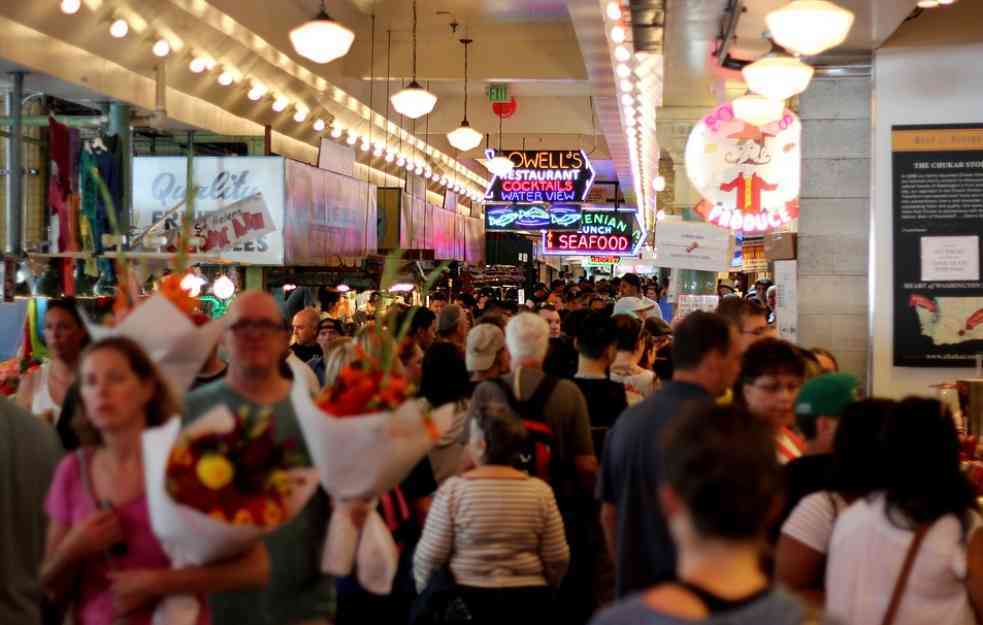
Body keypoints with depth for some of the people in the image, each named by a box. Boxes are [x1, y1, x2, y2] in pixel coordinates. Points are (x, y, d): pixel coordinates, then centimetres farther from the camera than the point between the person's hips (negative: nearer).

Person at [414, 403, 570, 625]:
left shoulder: (453, 489, -9)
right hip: (527, 601, 2)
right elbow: (558, 559, 1)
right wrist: (541, 589, 20)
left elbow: (429, 557, -6)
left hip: (466, 600, -2)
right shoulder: (540, 491, -3)